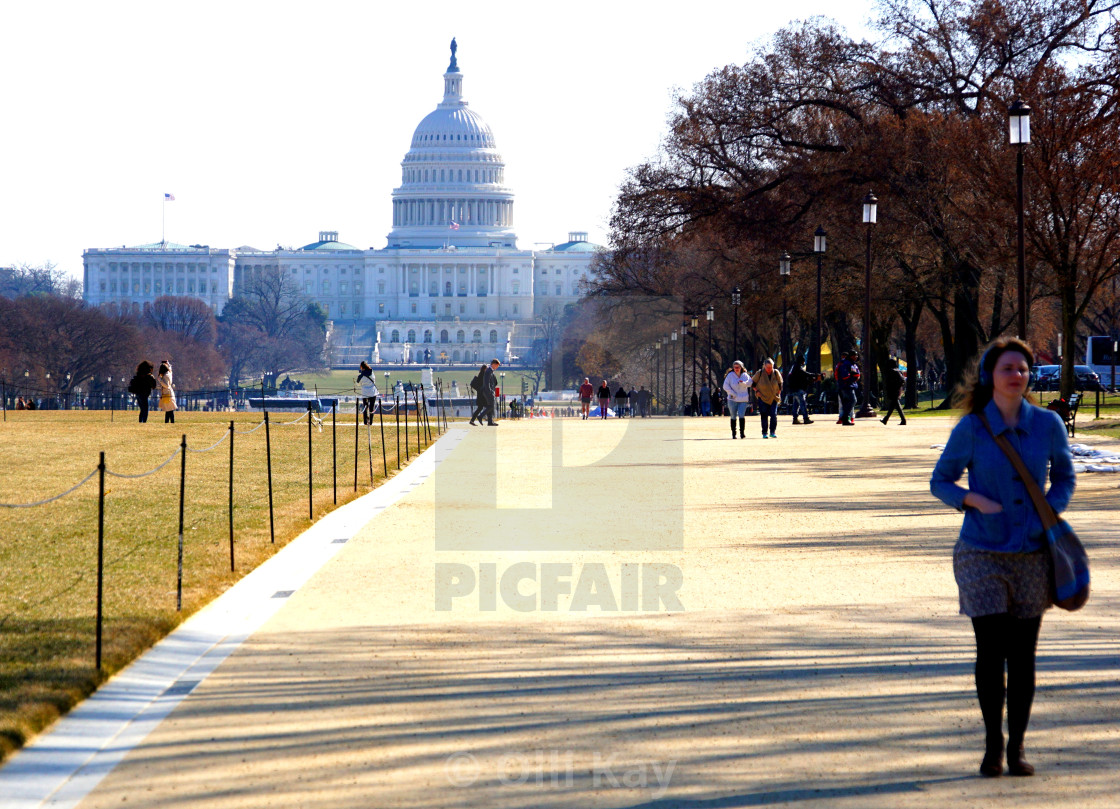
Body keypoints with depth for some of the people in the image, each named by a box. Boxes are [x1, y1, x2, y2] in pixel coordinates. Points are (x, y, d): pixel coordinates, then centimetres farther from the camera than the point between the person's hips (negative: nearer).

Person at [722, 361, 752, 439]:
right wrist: (733, 393, -10)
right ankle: (733, 433, 13)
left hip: (743, 400, 0)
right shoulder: (730, 375, 2)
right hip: (732, 399, 0)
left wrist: (743, 383, -29)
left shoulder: (745, 375, 6)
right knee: (733, 416, 5)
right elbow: (725, 386, -1)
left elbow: (749, 382, -8)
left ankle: (742, 432, -11)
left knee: (741, 416, -13)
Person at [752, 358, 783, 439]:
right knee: (764, 416, -2)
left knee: (774, 415, -9)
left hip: (774, 398, 1)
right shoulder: (760, 373, -7)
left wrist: (778, 393, 4)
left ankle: (773, 432, 0)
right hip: (763, 398, -1)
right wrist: (757, 391, -3)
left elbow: (780, 384, 10)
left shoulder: (776, 373, -3)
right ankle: (764, 433, 5)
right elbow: (753, 383, 6)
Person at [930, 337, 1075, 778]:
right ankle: (992, 743, 10)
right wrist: (974, 500, -14)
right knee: (991, 650, -7)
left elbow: (1064, 475, 15)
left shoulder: (1048, 425, 0)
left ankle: (1017, 747, 16)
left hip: (1031, 554, 2)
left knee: (1023, 655, 4)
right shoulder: (971, 428, -5)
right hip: (982, 554, -2)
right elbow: (940, 481, 5)